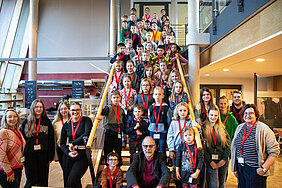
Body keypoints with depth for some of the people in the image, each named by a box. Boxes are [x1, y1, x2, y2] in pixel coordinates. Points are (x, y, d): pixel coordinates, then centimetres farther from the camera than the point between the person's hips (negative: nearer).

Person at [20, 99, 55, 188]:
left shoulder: (47, 122, 6)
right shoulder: (26, 122, 5)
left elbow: (51, 140, 6)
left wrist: (50, 156, 2)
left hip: (43, 154, 1)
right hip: (30, 155, -1)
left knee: (43, 181, 7)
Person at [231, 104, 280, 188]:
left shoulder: (263, 129, -11)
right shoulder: (240, 127, 7)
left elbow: (274, 151, -13)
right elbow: (234, 149, 12)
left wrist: (264, 168, -16)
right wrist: (235, 168, 13)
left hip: (255, 170, -5)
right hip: (240, 168, 5)